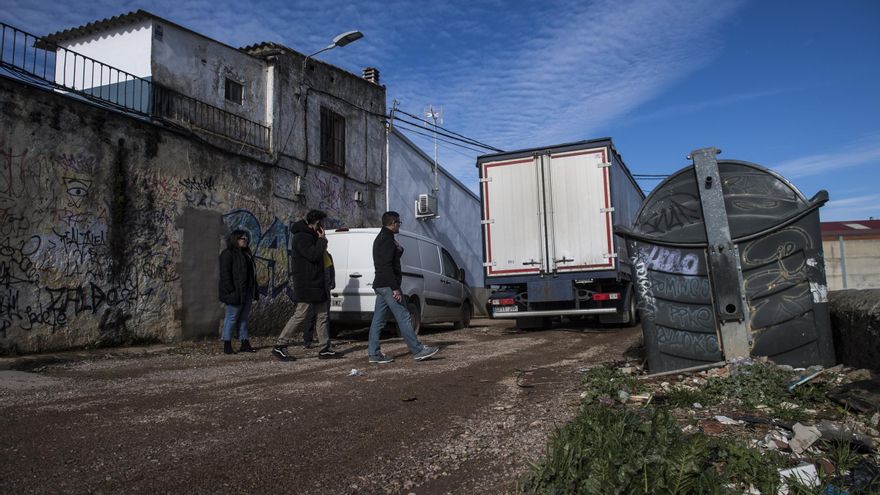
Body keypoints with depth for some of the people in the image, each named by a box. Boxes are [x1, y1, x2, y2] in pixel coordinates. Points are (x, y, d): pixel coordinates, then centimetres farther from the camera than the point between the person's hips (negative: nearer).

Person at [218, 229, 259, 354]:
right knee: (232, 317, -4)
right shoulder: (228, 254, -9)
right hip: (235, 293, -8)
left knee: (244, 318, 11)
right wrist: (231, 291, -22)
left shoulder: (246, 253, 18)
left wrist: (254, 291, 17)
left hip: (247, 292, 8)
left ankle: (245, 344, 17)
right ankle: (227, 346, 3)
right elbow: (225, 274, -15)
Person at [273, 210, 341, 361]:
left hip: (317, 285, 11)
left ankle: (325, 349, 13)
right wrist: (322, 240, -13)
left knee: (322, 316, 9)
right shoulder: (301, 237, -12)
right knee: (301, 315, -9)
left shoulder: (311, 236, 20)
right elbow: (313, 255, -23)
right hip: (306, 287, -11)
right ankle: (279, 346, 0)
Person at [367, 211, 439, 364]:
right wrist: (395, 288, -23)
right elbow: (386, 266, -21)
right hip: (388, 285, -11)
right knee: (403, 318, -7)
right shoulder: (387, 240, -13)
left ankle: (373, 354, 10)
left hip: (380, 285, 11)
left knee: (378, 320, 8)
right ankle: (417, 351, -4)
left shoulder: (380, 239, 20)